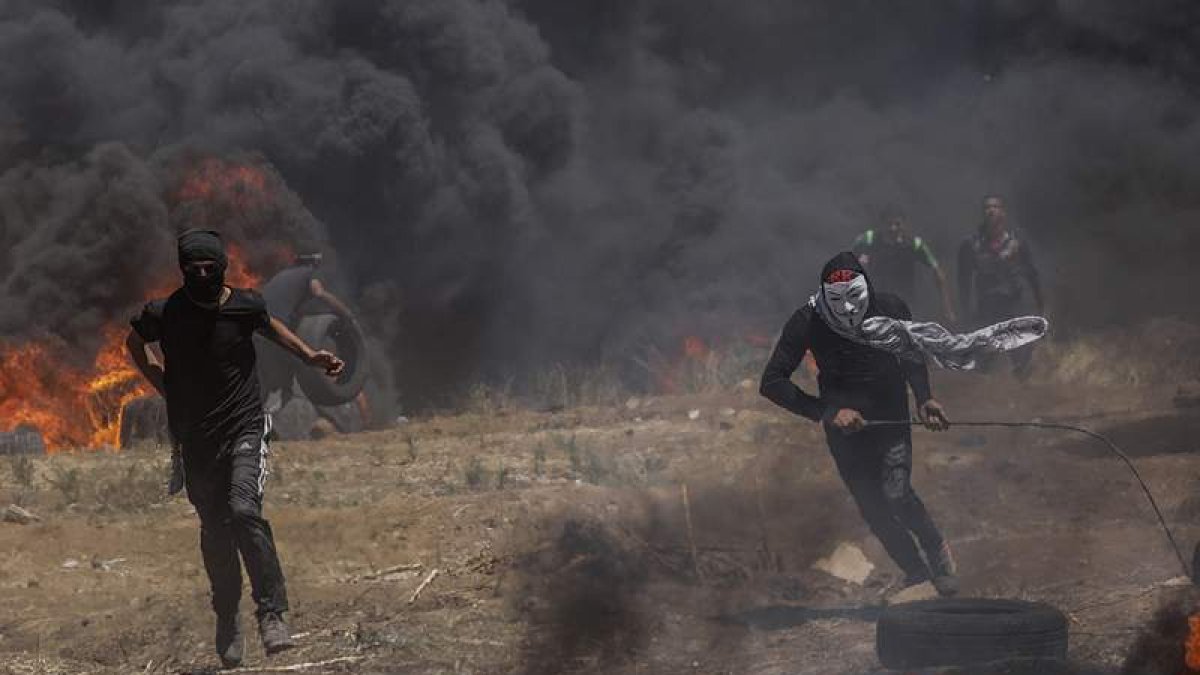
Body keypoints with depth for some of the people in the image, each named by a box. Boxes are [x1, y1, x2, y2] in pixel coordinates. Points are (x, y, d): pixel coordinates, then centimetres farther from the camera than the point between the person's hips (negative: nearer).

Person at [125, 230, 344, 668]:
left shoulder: (245, 305, -6)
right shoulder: (164, 314, -7)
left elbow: (270, 326, 19)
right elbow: (135, 344, 15)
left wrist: (310, 356, 9)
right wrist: (167, 388, 8)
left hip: (244, 427, -2)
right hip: (196, 438, 2)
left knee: (243, 510, -23)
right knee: (214, 531, 8)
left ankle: (272, 614, -22)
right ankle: (227, 622, 26)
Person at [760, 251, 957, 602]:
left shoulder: (891, 309, -17)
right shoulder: (807, 323, -22)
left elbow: (912, 355, 5)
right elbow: (772, 382, -23)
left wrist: (924, 399, -10)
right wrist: (827, 412, -31)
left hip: (890, 414, -1)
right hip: (842, 424, 1)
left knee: (896, 494, -16)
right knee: (872, 506, 3)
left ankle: (936, 547, 14)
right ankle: (916, 575, 23)